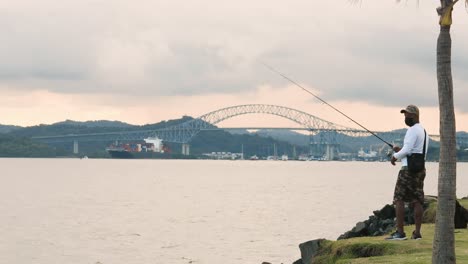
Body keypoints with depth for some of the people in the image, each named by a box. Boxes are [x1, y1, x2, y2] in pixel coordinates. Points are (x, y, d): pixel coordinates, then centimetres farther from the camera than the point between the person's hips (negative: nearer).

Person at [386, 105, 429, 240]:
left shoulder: (413, 130, -11)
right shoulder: (424, 131, 19)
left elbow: (407, 150, -19)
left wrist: (395, 156, -2)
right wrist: (400, 150, 17)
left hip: (408, 169, -9)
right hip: (420, 169, 9)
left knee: (399, 199, -5)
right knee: (417, 201, 6)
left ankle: (400, 232, -9)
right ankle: (417, 233, 3)